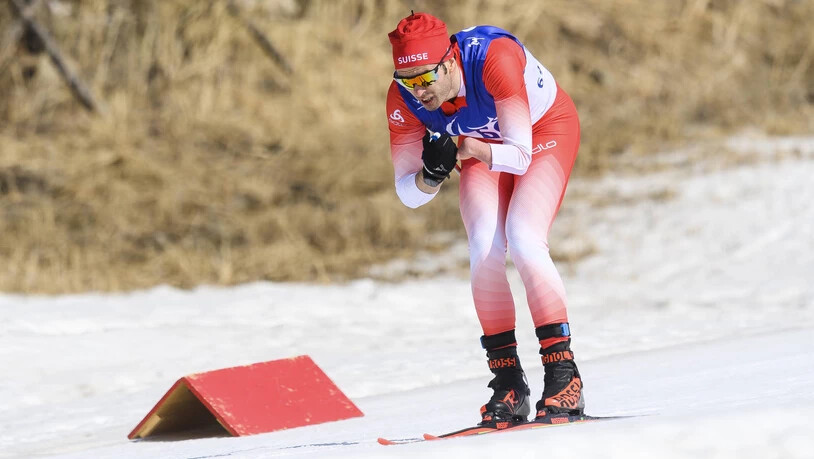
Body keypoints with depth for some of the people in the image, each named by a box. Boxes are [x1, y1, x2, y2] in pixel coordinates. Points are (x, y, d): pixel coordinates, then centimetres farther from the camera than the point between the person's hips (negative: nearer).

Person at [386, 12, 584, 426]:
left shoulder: (495, 59, -40)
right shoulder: (404, 99, -26)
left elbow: (520, 158, -38)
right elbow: (407, 194, -19)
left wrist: (476, 151, -58)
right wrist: (432, 174, -41)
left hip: (545, 128, -4)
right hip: (483, 143, 4)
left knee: (522, 239, -24)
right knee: (485, 248, -18)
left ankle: (564, 377, -19)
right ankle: (508, 384, -8)